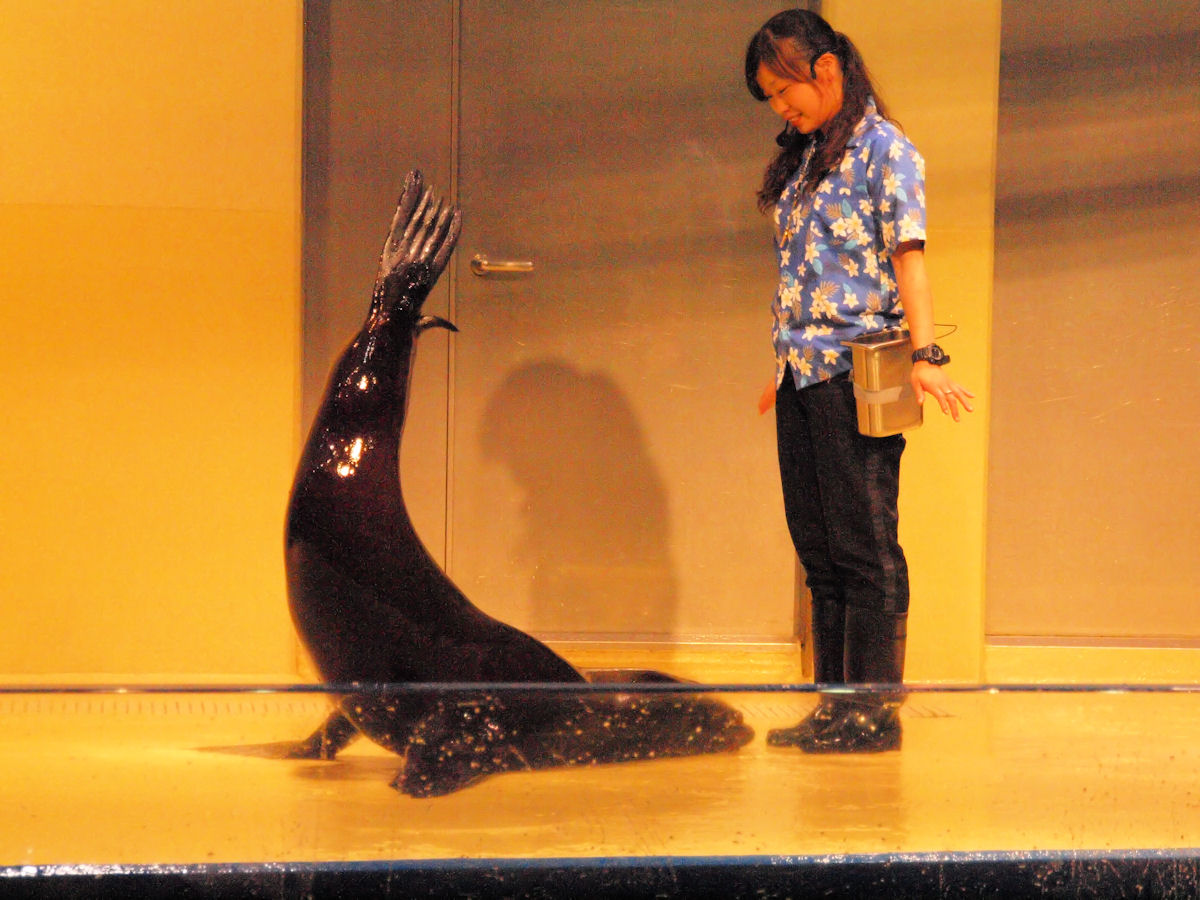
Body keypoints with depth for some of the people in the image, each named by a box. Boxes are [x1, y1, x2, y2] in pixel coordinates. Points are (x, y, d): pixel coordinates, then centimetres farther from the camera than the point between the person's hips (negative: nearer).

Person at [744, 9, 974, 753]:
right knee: (818, 546, 9)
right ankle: (834, 707, 15)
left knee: (864, 547, -5)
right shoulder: (803, 159, 18)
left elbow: (908, 253, -12)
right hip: (805, 375, 8)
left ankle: (874, 713, -1)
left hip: (856, 376, -8)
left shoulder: (884, 149, -5)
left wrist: (925, 354, -20)